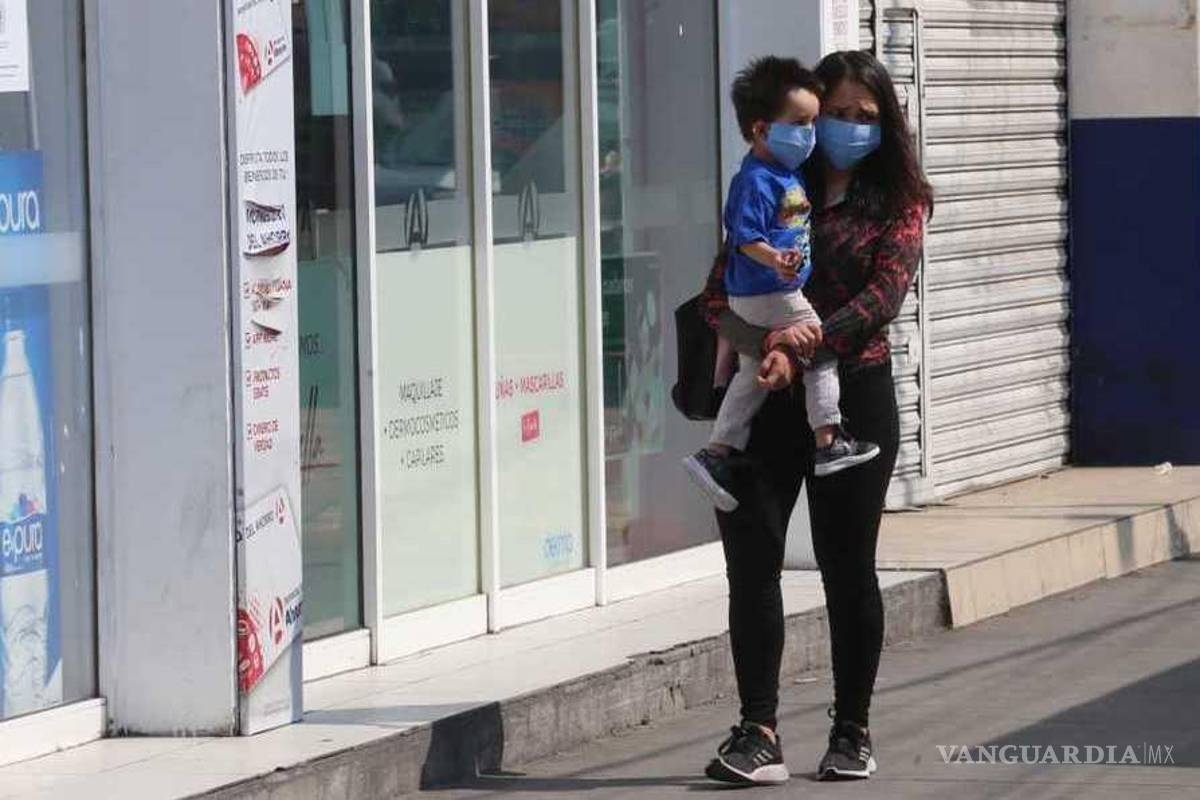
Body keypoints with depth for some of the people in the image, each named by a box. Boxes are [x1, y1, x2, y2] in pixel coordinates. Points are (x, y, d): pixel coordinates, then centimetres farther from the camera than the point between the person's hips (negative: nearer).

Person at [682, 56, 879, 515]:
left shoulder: (787, 173, 11)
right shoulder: (756, 181, -19)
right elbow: (745, 236, -26)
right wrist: (775, 259, -40)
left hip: (754, 298, 10)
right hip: (770, 295, -10)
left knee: (753, 374, 15)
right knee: (821, 351, -3)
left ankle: (717, 452, 19)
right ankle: (829, 442, -1)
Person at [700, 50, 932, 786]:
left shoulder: (898, 201, 5)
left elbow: (885, 294, -10)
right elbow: (721, 294, 0)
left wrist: (811, 342, -26)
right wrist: (768, 344, -20)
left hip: (855, 393, -1)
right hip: (769, 398, 2)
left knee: (847, 565, 5)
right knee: (751, 554, -9)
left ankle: (853, 733, 16)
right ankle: (759, 735, -10)